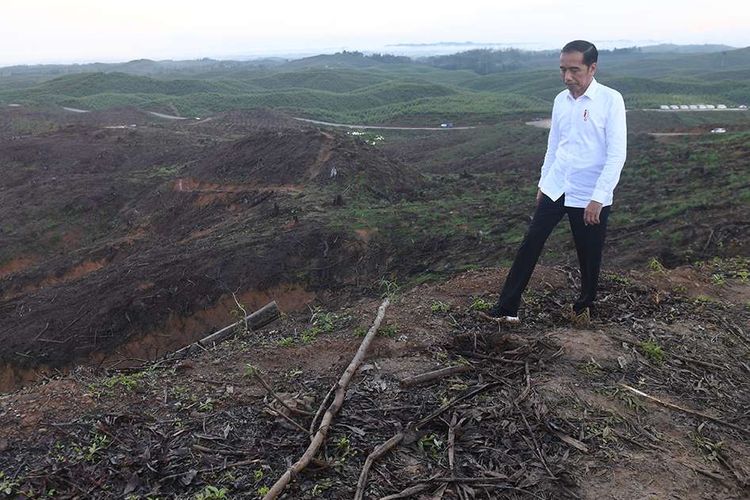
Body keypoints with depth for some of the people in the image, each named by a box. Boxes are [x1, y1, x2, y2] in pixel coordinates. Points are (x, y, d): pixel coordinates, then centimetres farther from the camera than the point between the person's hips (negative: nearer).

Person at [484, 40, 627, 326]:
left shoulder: (611, 100, -12)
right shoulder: (561, 100, 5)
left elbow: (617, 154, -15)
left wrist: (598, 198, -19)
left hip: (590, 196, -5)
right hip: (555, 190, 5)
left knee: (589, 256, 9)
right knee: (530, 244, 2)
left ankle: (584, 306, 33)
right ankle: (507, 308, 8)